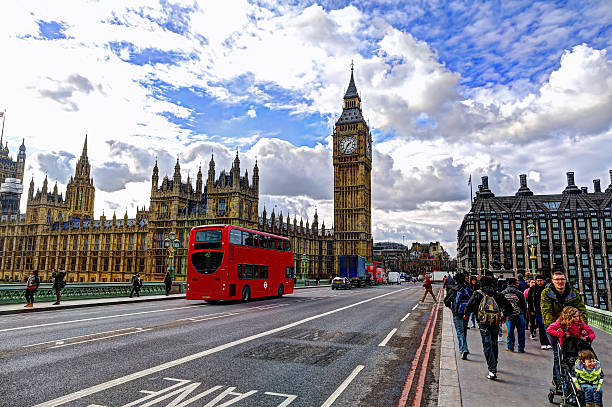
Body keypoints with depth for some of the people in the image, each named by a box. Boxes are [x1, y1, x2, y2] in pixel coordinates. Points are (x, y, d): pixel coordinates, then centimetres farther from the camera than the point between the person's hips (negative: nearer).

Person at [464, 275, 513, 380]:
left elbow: (469, 305, -1)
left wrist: (466, 315, 17)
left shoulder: (478, 293, 3)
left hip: (484, 322, -4)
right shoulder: (498, 294, 12)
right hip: (496, 322, 4)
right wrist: (504, 315, 33)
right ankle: (494, 366, 36)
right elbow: (509, 307, 14)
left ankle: (492, 371, -11)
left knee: (487, 346, -4)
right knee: (494, 344, 21)